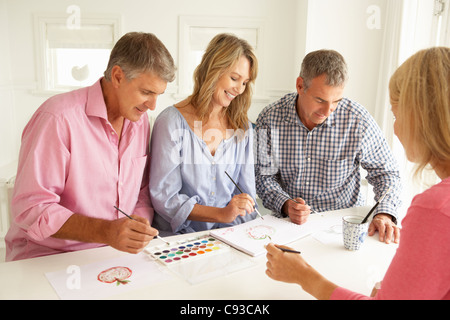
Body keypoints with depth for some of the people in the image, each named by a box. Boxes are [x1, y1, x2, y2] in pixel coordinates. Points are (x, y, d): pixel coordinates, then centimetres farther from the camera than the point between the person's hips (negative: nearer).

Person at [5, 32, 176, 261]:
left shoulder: (140, 119, 5)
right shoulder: (59, 118, -18)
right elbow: (30, 208, -20)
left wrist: (140, 226, -8)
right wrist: (104, 231, -31)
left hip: (117, 250, 6)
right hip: (49, 257, -5)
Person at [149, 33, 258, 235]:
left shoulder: (243, 127, 10)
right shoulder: (172, 122, -6)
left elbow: (247, 193, 11)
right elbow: (163, 197, -9)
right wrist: (221, 214, -17)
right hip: (178, 236, -3)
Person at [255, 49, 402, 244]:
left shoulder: (358, 120, -7)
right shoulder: (269, 120, -6)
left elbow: (385, 171, 5)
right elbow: (264, 176, 2)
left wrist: (384, 214, -12)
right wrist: (285, 205, -17)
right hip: (289, 223, -1)